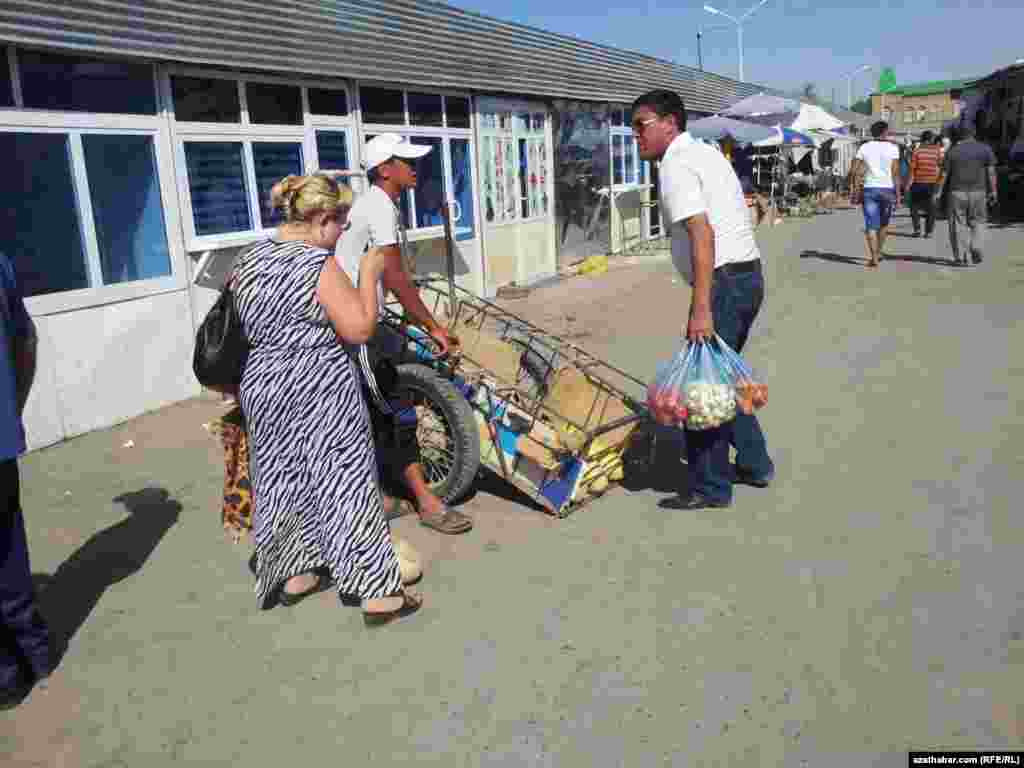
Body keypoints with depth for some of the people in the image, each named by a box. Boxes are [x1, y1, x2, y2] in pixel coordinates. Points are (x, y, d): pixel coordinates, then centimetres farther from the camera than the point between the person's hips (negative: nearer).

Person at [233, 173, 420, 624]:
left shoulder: (248, 260, 8)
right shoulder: (318, 264, -16)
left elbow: (238, 323, 18)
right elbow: (359, 330, -17)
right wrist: (369, 274, -7)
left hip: (263, 388, 8)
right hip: (319, 394, -7)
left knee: (283, 483, 19)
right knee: (344, 485, 0)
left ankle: (294, 576, 33)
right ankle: (378, 593, 8)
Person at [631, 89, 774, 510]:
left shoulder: (676, 165, -12)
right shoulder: (707, 152, 18)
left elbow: (702, 234, -23)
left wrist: (701, 309, -28)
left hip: (724, 280, -10)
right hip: (748, 274, 10)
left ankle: (709, 488, 9)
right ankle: (754, 464, 31)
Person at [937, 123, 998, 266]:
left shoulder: (952, 150, 0)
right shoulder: (985, 149, 2)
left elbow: (944, 173, -2)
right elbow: (991, 172, -2)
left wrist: (938, 192, 3)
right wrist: (993, 191, 2)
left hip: (957, 192, -1)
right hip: (978, 192, 1)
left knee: (959, 225, 5)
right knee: (978, 222, 16)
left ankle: (960, 257, 2)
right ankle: (976, 248, -1)